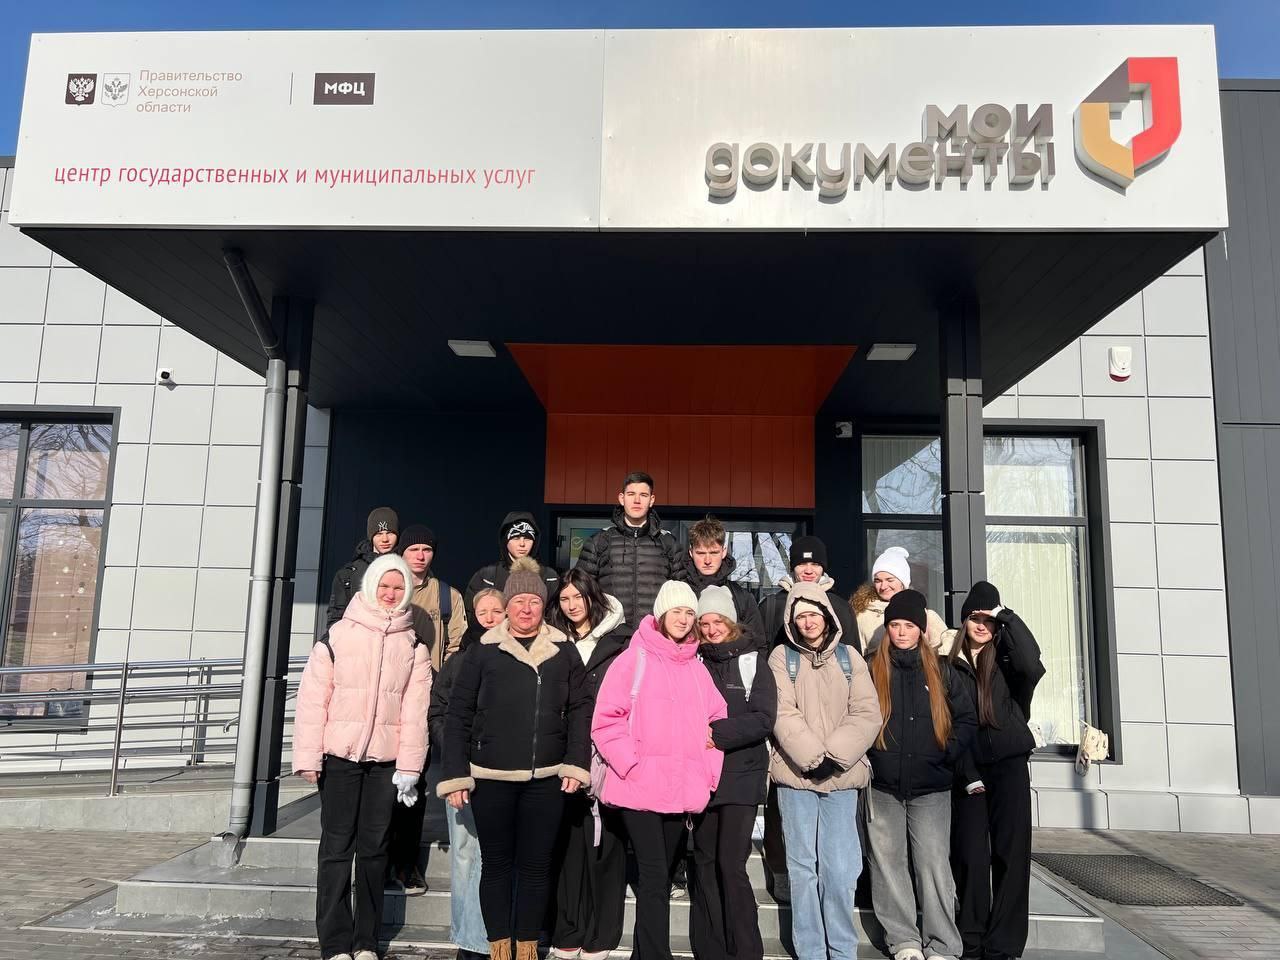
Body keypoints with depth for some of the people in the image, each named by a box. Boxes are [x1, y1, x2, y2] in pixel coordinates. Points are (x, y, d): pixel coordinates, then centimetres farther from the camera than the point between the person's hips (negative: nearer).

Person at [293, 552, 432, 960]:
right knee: (336, 847, 2)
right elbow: (312, 698, -5)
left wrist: (409, 766, -4)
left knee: (374, 849, 9)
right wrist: (308, 756, -9)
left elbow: (415, 709, 1)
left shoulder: (413, 646, 5)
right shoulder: (337, 635, -3)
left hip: (387, 760, 2)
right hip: (339, 757, -2)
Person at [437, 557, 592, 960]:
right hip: (491, 778, -1)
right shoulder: (483, 652, 0)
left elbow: (579, 710, 6)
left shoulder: (564, 651, 5)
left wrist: (575, 764, -3)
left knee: (536, 864, 9)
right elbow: (458, 715, 1)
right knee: (496, 863, 9)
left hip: (546, 779, 1)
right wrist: (455, 775, -3)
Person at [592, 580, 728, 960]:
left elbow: (718, 719, 16)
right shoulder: (634, 659, -5)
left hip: (682, 789, 6)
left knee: (663, 873, 14)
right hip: (640, 787, -5)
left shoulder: (696, 667, 11)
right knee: (654, 875, -8)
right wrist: (632, 765, -14)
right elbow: (607, 720, -8)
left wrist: (710, 770, 6)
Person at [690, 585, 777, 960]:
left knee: (731, 865, -8)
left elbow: (763, 719, -7)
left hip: (741, 775, -3)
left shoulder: (752, 661, 2)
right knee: (705, 862, 8)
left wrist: (716, 732, -15)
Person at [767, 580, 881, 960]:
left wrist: (836, 755, -12)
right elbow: (783, 714, -6)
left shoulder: (848, 658, 7)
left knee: (840, 871, -1)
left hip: (841, 776, 1)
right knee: (803, 867, 5)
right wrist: (812, 757, -15)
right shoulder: (782, 657, 3)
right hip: (796, 774, -1)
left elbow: (867, 714, 0)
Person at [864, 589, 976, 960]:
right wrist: (866, 756, -4)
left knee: (933, 864, -2)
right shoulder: (872, 669, 5)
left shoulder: (939, 669, 6)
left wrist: (948, 754, -3)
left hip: (931, 786, 0)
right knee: (889, 863, 5)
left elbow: (966, 718, 8)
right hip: (883, 785, 1)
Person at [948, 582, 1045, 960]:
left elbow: (1032, 665, -21)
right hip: (968, 769, 0)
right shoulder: (950, 665, 4)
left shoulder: (1006, 657, 4)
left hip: (1009, 764, 0)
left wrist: (1007, 616, -14)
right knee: (971, 854, 1)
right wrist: (967, 774, -6)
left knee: (1011, 851, -2)